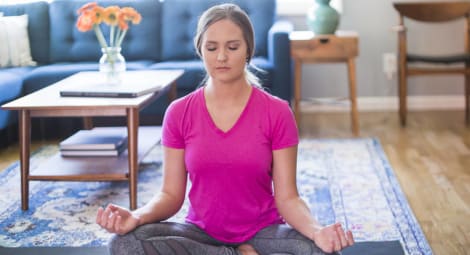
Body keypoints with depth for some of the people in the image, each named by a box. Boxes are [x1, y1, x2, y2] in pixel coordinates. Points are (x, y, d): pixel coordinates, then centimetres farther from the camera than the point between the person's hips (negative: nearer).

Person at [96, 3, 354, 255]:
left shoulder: (277, 112, -6)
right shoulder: (179, 113, -2)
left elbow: (287, 197, -7)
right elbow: (171, 194, -1)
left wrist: (317, 231, -29)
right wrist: (136, 217, -23)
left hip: (262, 232, -2)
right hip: (201, 233, 3)